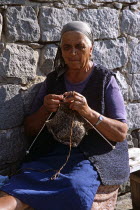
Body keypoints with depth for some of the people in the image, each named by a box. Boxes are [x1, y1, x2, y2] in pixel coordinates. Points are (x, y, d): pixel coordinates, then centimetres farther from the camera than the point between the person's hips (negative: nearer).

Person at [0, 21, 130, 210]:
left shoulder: (105, 80, 4)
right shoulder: (52, 80, 13)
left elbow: (121, 133, -2)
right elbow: (30, 129, 14)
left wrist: (89, 113, -19)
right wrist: (45, 110, -8)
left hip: (94, 156, -2)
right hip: (51, 151, 3)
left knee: (75, 187, -36)